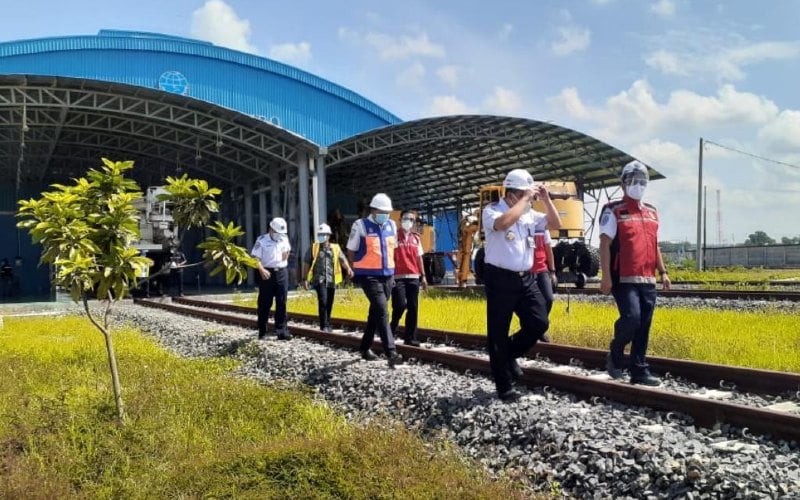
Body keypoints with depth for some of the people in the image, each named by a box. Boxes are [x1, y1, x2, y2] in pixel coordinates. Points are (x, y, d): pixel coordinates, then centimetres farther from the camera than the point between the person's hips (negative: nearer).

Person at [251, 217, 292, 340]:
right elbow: (255, 258, -12)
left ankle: (282, 331, 3)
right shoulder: (262, 240, -6)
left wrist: (286, 254, 5)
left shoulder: (284, 239, 10)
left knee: (281, 303, 0)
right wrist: (262, 270, -28)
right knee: (265, 303, 3)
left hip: (282, 273, 4)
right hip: (267, 273, -4)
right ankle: (262, 332, 14)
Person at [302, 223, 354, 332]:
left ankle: (327, 325, 23)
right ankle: (324, 326, -11)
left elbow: (342, 260, -1)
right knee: (323, 301, -16)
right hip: (319, 279, -3)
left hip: (331, 280, 3)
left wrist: (348, 269, -21)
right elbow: (306, 263, 7)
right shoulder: (313, 248, 6)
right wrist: (305, 279, 2)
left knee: (329, 304, 8)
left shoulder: (336, 248, 11)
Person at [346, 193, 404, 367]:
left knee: (376, 312, 15)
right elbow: (351, 250, 0)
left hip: (387, 275, 6)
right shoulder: (360, 226, -8)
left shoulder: (392, 225, 8)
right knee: (382, 311, -17)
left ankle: (365, 347, 30)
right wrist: (362, 267, 6)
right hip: (369, 276, -6)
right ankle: (391, 353, -21)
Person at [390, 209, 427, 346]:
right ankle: (392, 329, 14)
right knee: (400, 305, -11)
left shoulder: (416, 238, 14)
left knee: (413, 308, 3)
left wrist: (423, 276, 13)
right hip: (398, 277, -5)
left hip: (414, 277, 5)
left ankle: (410, 338, 10)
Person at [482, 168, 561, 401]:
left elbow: (556, 224, 14)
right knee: (498, 334, 1)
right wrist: (525, 199, -21)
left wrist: (546, 199, 3)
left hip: (526, 278, 6)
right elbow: (503, 223, -30)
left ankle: (509, 354, 26)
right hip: (500, 279, -6)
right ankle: (504, 387, 13)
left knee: (539, 324, -1)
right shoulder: (491, 210, -8)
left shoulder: (529, 213, 11)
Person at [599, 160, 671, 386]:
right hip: (624, 280, -6)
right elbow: (605, 245, -8)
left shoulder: (652, 212, 17)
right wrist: (606, 276, -15)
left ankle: (639, 371, 14)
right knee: (631, 318, -20)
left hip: (648, 280, 6)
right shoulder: (614, 211, -3)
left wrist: (663, 272, 16)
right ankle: (615, 354, 7)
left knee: (644, 327, 6)